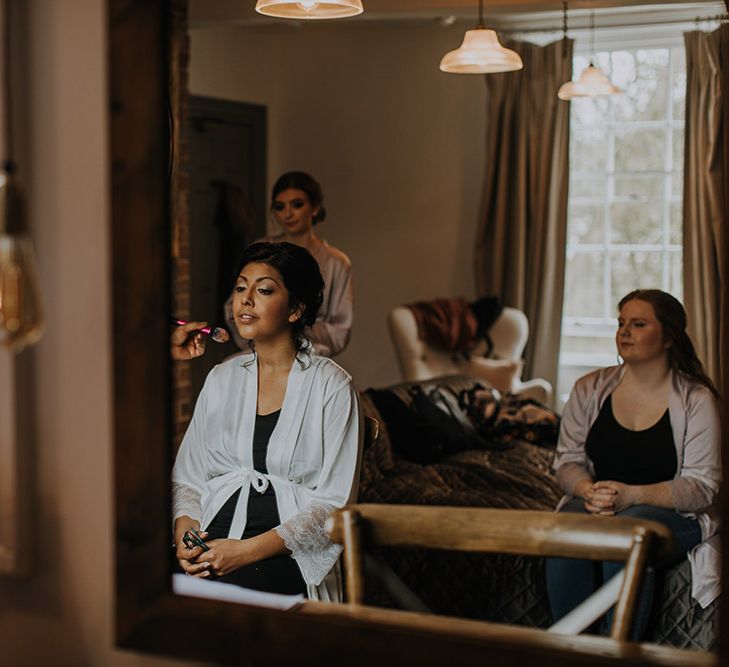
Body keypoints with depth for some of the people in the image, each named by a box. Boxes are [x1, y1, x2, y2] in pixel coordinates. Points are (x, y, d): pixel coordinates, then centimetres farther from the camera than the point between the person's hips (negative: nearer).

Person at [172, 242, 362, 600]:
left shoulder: (331, 385, 0)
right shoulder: (221, 378, 15)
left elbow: (335, 503, -6)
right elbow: (186, 477, 16)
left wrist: (249, 550, -16)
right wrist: (184, 532, -7)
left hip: (286, 555, -4)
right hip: (211, 542, 4)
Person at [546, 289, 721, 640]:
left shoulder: (696, 400, -5)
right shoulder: (590, 389, 6)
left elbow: (701, 486, -10)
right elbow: (567, 460, 6)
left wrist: (632, 495, -25)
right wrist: (590, 491, -19)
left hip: (673, 515, -3)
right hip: (594, 506, 3)